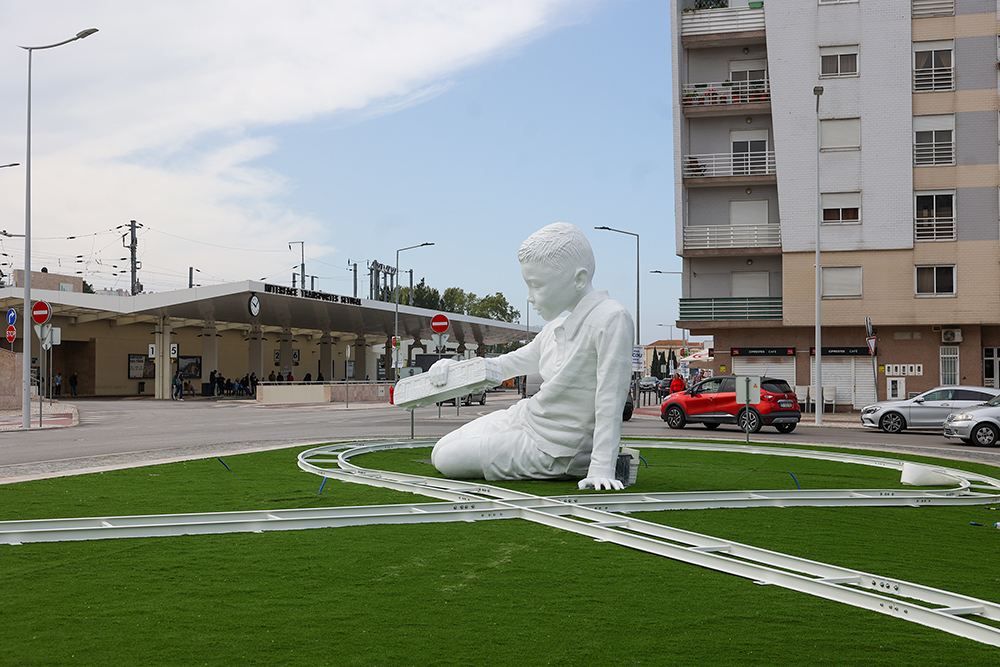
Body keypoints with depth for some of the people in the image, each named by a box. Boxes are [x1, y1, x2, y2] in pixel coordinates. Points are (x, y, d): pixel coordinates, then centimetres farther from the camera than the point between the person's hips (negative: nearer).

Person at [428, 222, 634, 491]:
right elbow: (516, 361, 19)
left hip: (550, 447, -9)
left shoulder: (611, 319, -23)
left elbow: (610, 401, -25)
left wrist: (601, 469, -27)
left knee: (448, 460, -6)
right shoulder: (557, 326, 5)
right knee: (440, 452, 17)